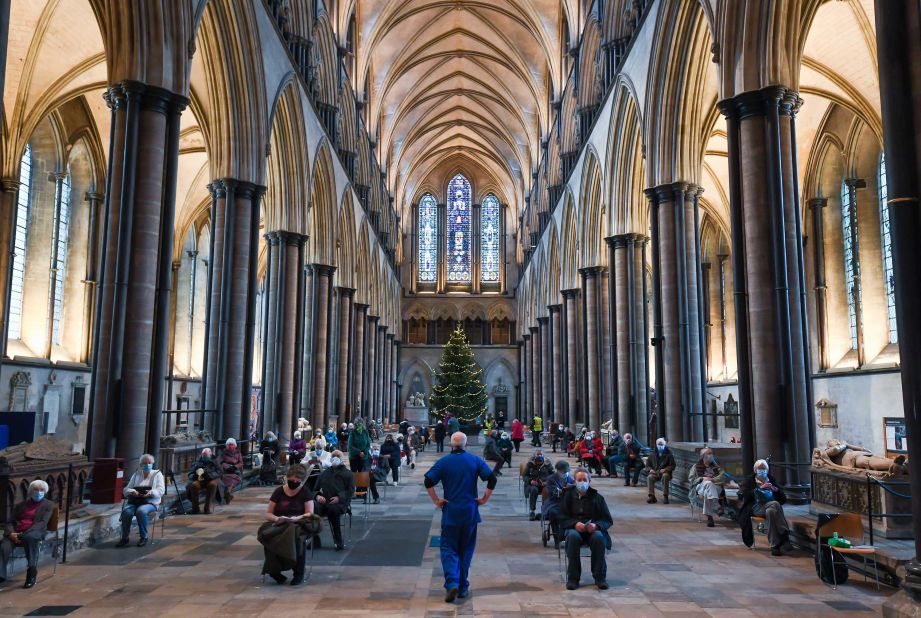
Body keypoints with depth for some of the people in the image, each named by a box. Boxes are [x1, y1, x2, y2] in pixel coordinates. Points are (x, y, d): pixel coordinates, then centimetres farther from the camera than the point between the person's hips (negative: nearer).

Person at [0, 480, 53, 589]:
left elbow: (42, 523, 0)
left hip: (35, 533, -3)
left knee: (30, 538, -40)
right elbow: (10, 522, 14)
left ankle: (32, 572, -34)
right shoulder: (21, 505, 24)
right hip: (15, 534, 3)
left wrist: (25, 534, -15)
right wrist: (11, 533, -9)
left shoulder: (48, 505, 14)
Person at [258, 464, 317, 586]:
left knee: (297, 535, -38)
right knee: (267, 535, -33)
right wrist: (276, 518, -13)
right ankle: (274, 571, -19)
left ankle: (298, 573, -22)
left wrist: (296, 519, -19)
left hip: (299, 524, -2)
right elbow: (268, 514, 9)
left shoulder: (305, 492, 4)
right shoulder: (278, 492, 8)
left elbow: (310, 513, 0)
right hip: (278, 525, 2)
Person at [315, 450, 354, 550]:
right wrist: (318, 496, -3)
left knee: (332, 509, -39)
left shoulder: (348, 473, 16)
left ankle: (339, 543, -30)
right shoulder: (325, 473, 28)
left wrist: (339, 498, -12)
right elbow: (317, 488, 21)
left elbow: (350, 490, 5)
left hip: (340, 502, -3)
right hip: (324, 502, 3)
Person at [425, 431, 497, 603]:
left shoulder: (443, 462, -2)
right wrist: (485, 499, 2)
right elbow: (492, 478, -6)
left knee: (449, 548, 4)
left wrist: (436, 501, -3)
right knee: (466, 549, 14)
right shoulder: (475, 460, 1)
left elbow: (428, 482, -11)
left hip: (450, 512, -1)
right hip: (470, 511, 1)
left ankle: (452, 583, -15)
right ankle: (463, 587, 18)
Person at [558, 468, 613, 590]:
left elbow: (608, 520, 6)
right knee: (573, 536, -35)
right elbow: (562, 519, 4)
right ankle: (573, 578, -27)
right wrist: (575, 524, -17)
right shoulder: (568, 496, 10)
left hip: (593, 530, 0)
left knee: (598, 537, -34)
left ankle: (600, 577, -21)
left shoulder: (597, 497, 10)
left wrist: (596, 525, -15)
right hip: (573, 529, 0)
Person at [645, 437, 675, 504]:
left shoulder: (669, 454, 10)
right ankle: (651, 496, -30)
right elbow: (647, 465, 17)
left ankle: (665, 496, -33)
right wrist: (650, 469, -7)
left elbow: (672, 466, 3)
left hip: (664, 472, -2)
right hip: (654, 473, 2)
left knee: (665, 476, -37)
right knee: (649, 477, -31)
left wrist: (665, 469, -15)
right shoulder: (652, 455, 18)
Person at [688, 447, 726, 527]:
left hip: (715, 487, 1)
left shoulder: (716, 466, 30)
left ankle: (709, 517, -47)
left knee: (707, 493, -39)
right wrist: (702, 479, -8)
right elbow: (691, 479, 11)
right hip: (700, 486, -1)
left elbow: (723, 477, 9)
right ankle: (716, 506, -53)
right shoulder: (696, 466, 25)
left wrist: (712, 479, -11)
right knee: (708, 483, -40)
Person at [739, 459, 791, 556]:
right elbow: (746, 495, -4)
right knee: (775, 504, -34)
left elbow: (783, 500, 18)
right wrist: (760, 488, -12)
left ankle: (775, 546, -37)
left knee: (770, 511, -37)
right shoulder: (749, 481, 16)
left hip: (771, 507, 2)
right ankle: (785, 534, -33)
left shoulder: (772, 480, 23)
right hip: (756, 507, -2)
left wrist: (776, 490, -3)